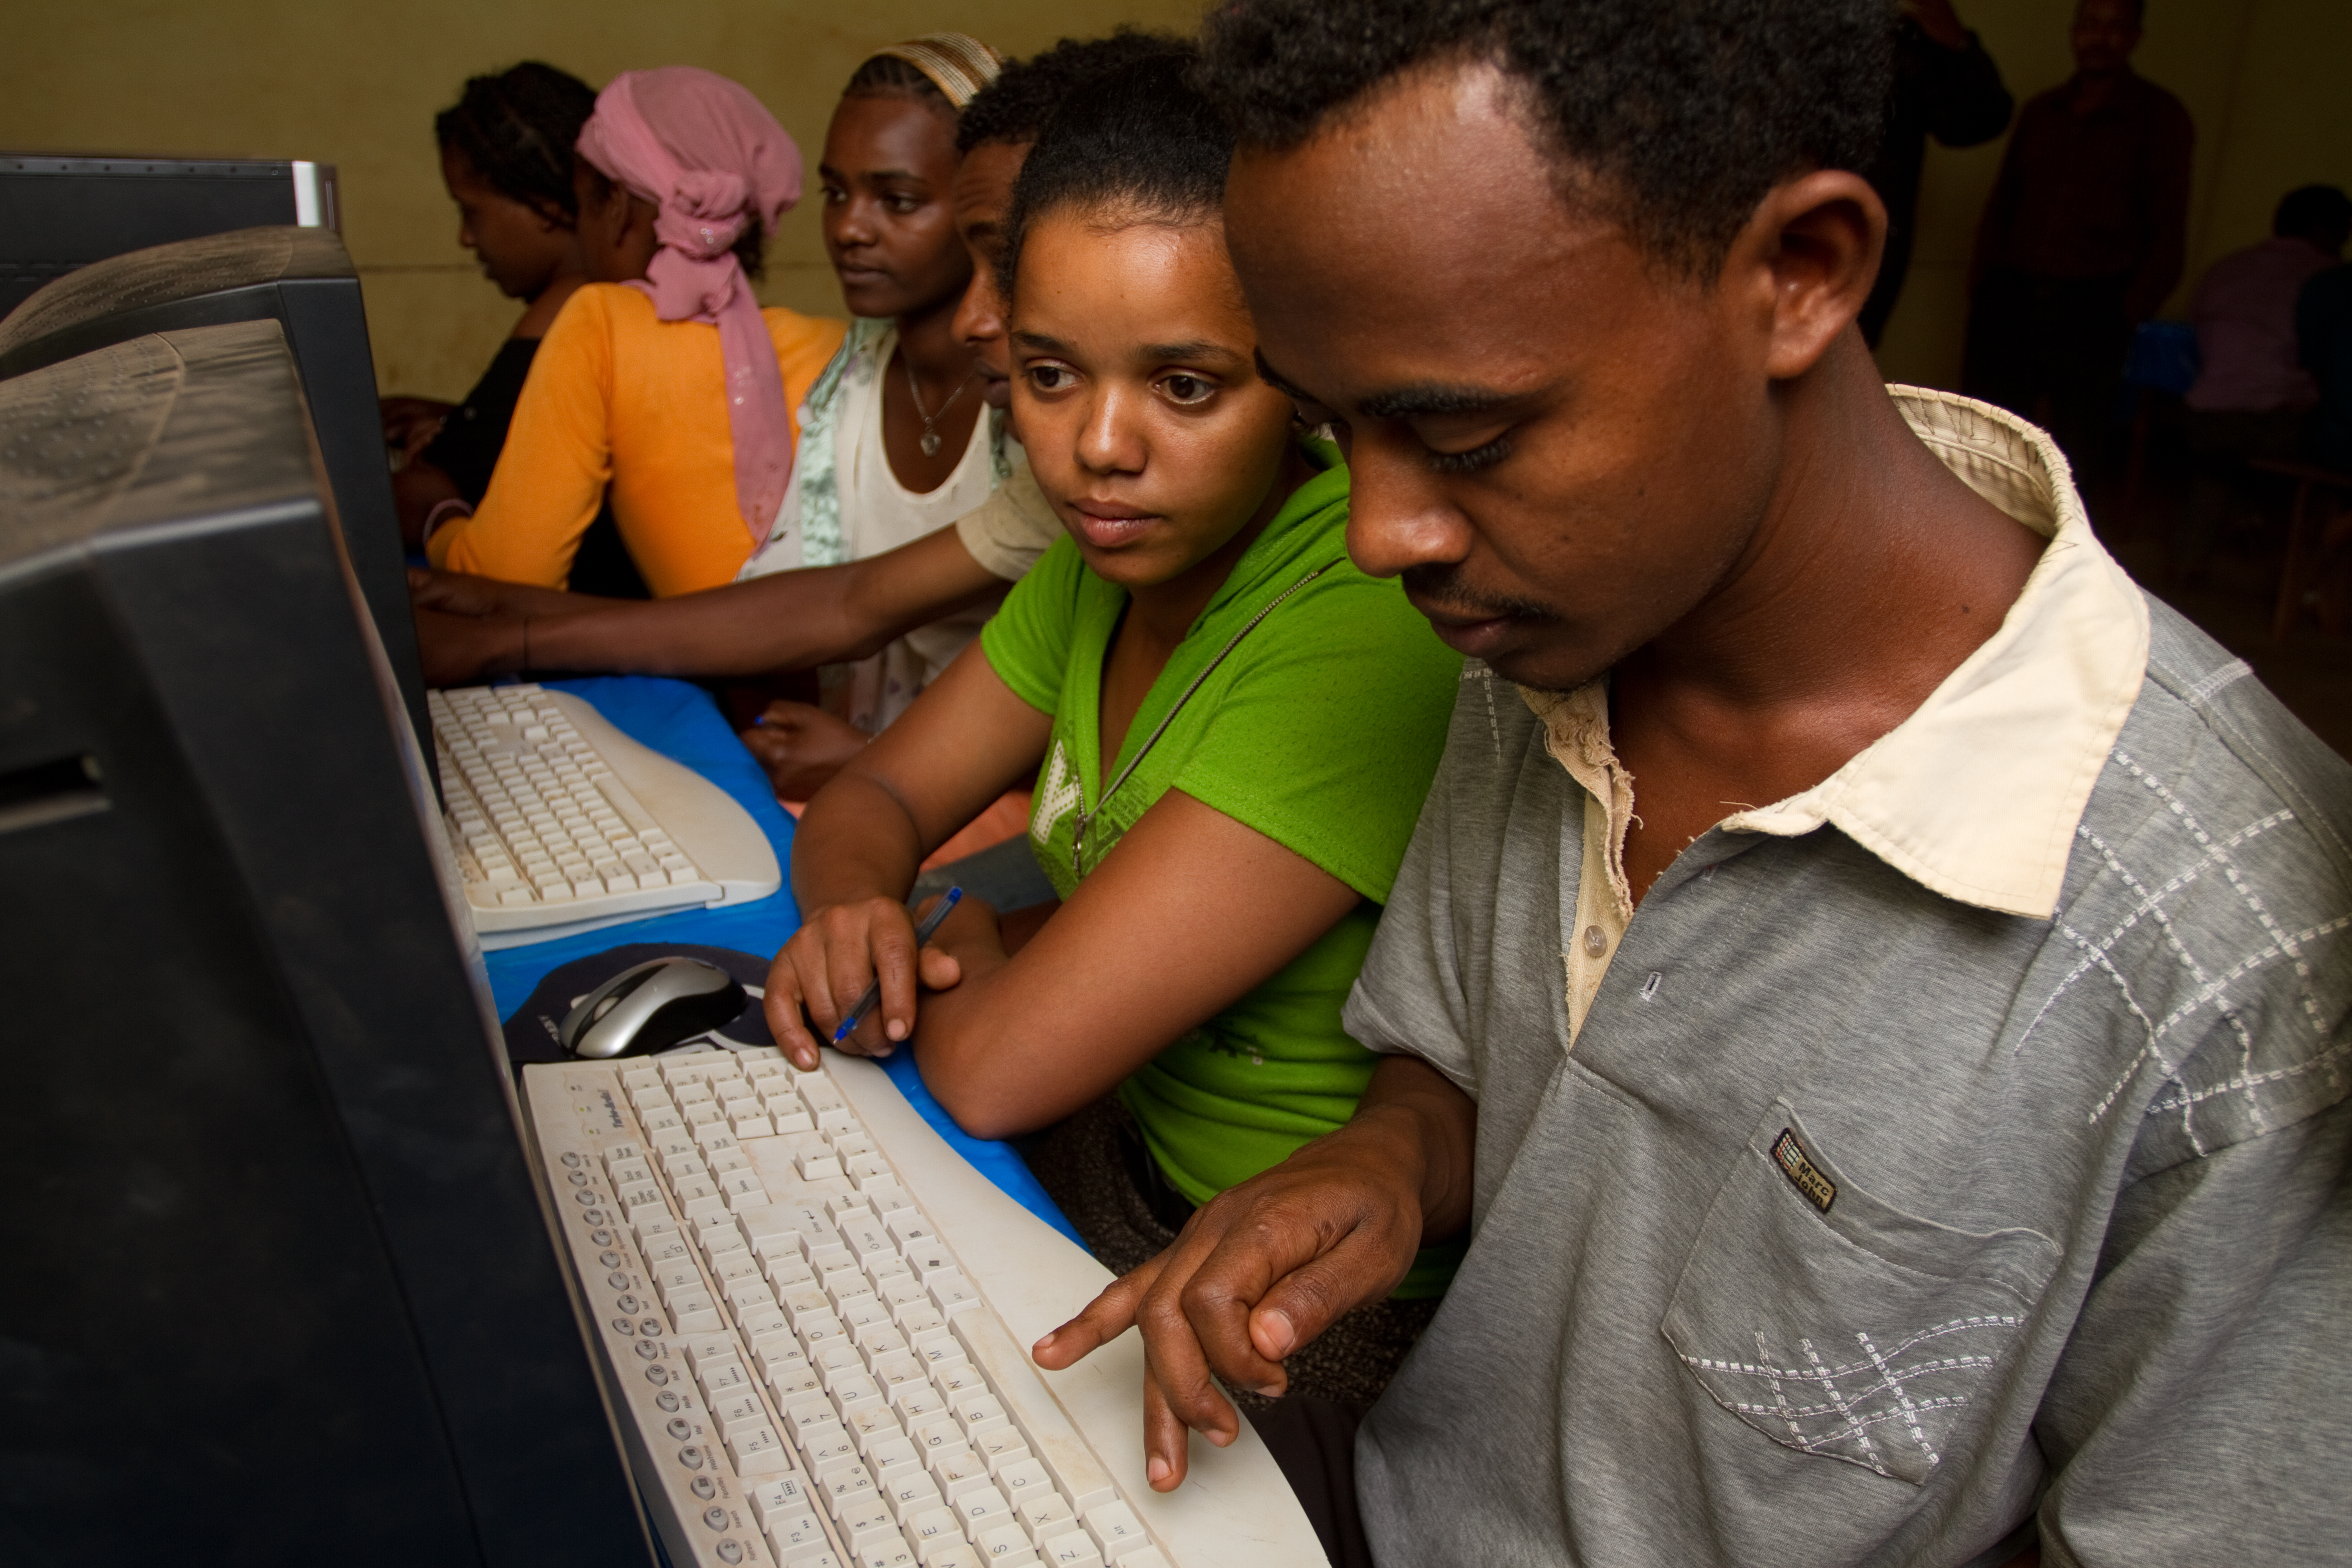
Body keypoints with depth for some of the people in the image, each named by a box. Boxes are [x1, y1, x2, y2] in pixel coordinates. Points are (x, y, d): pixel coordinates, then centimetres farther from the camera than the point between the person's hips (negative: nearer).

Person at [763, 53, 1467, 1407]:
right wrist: (850, 906, -17)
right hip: (1126, 1133, 7)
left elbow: (998, 1067, -30)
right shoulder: (1112, 547, -3)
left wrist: (967, 939, -8)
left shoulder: (1360, 633, -31)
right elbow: (879, 798, 5)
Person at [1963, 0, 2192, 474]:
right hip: (2009, 302, 3)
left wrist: (2129, 311, -7)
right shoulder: (2040, 112, 16)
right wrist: (1983, 282, 7)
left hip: (2090, 314, -3)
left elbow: (2167, 233, 2)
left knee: (2072, 449, -6)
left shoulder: (2160, 117, 5)